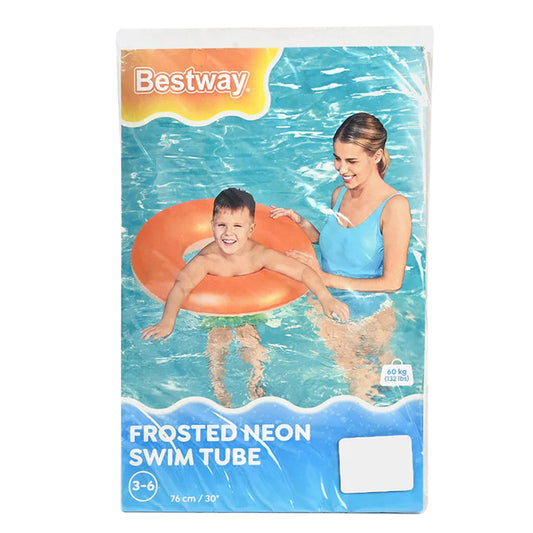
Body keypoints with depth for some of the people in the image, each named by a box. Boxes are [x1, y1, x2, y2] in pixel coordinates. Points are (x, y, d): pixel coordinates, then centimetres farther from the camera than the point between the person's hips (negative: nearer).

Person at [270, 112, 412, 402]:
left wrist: (325, 278, -20)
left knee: (362, 390, 9)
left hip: (369, 318, -4)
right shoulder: (340, 194, -2)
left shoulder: (394, 206, -20)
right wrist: (301, 223, -5)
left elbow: (392, 281, -20)